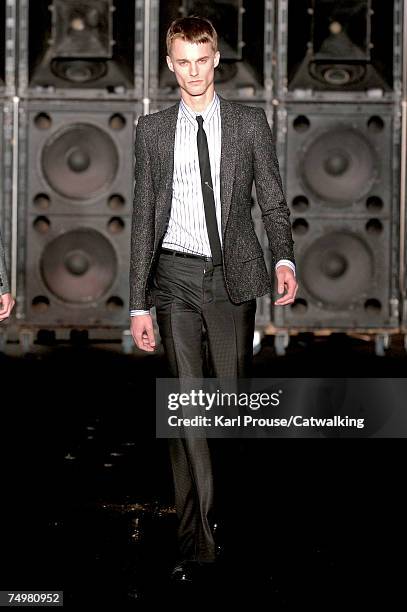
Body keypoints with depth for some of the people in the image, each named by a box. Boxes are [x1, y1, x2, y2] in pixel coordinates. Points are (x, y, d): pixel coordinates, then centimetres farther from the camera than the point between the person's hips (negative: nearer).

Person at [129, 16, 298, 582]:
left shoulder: (249, 123, 6)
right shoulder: (152, 130, 8)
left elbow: (273, 200, 5)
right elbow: (143, 217, 8)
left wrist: (284, 258, -15)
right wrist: (138, 303, 2)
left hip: (233, 278, 0)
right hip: (176, 278, 0)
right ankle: (196, 541, -2)